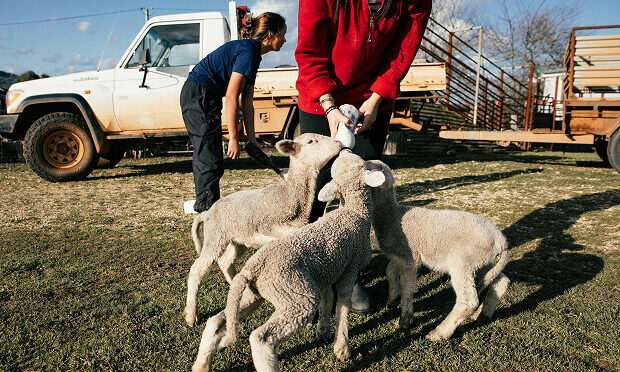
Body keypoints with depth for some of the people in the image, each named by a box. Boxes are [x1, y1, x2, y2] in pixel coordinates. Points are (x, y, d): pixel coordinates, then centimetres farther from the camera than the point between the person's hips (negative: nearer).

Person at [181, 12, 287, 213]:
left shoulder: (253, 53, 13)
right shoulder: (247, 51, -17)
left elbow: (247, 102, 11)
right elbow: (231, 97, -21)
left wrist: (251, 139, 9)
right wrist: (233, 138, -19)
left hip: (195, 97, 10)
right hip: (199, 96, -10)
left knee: (205, 155, 15)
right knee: (211, 160, -8)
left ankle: (202, 206, 26)